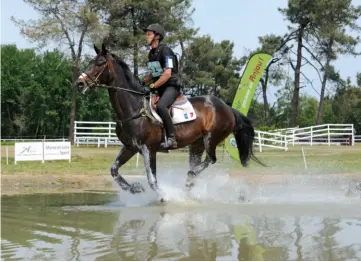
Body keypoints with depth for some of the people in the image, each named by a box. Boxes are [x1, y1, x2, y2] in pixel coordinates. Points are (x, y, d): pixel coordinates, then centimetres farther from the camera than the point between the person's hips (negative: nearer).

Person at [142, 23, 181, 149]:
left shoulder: (165, 51, -13)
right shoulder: (151, 53, 13)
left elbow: (167, 74, -21)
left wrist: (153, 86, -22)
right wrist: (142, 82, 8)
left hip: (171, 87, -10)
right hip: (159, 88, 10)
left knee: (160, 106, -34)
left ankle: (171, 138, -33)